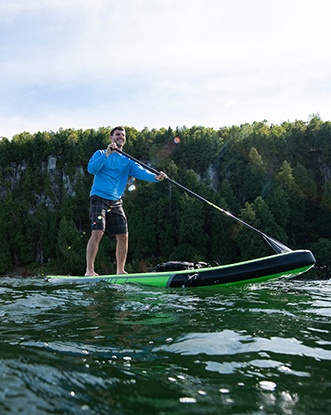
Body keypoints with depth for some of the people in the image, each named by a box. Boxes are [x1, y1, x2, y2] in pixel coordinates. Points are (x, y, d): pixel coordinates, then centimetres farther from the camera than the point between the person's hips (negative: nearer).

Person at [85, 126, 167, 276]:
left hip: (116, 202, 5)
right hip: (99, 198, -5)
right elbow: (91, 169, -12)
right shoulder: (100, 154, 7)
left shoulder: (127, 161, 16)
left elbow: (141, 172, -2)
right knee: (97, 232, -18)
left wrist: (155, 177, -21)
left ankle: (120, 271, 12)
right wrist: (107, 154, -22)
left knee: (123, 236, 0)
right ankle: (89, 270, -12)